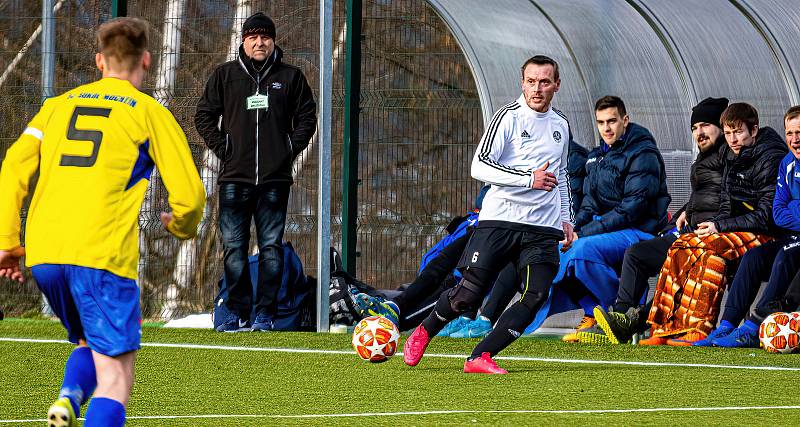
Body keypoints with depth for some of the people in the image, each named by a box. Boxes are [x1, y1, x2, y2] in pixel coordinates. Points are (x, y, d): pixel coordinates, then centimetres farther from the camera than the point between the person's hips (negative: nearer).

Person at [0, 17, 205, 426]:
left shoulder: (59, 104, 19)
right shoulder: (150, 113, 7)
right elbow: (189, 195, 1)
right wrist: (180, 226, 23)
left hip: (43, 254, 5)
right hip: (102, 255, -5)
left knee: (89, 343, 26)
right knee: (115, 376, -3)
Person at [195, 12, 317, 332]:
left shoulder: (290, 77, 9)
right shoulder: (225, 75, 9)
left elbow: (307, 118, 13)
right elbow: (204, 116, 11)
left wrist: (290, 150, 1)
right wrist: (222, 148, 0)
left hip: (275, 177, 0)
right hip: (235, 177, 0)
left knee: (271, 246, -1)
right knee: (233, 247, -2)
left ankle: (264, 313, 2)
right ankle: (238, 313, 2)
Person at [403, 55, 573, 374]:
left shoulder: (561, 125, 17)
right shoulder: (509, 117, -4)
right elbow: (480, 166, -13)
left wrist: (566, 218, 23)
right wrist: (528, 179, -20)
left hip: (543, 229, 5)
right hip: (500, 220, -5)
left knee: (536, 296, -15)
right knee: (469, 294, -7)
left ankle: (481, 358, -12)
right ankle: (423, 332, 22)